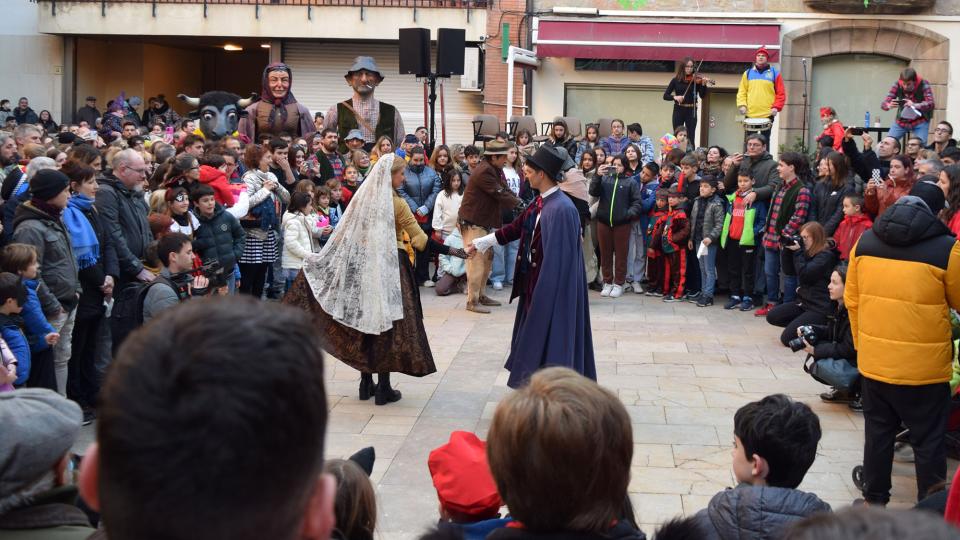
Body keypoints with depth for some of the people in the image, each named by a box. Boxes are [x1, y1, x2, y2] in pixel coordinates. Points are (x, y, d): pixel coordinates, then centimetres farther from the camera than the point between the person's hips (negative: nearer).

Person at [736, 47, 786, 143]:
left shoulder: (774, 73, 5)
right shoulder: (748, 73, 12)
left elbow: (781, 93, 3)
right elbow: (742, 91, 10)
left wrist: (776, 107, -10)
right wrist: (742, 104, -6)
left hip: (767, 115, -2)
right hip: (750, 114, 2)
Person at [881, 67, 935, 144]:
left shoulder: (923, 85, -18)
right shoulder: (897, 85, -13)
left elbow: (931, 104, -29)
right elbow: (883, 104, -14)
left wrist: (915, 105, -48)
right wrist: (889, 105, -40)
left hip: (920, 122, -3)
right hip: (901, 120, 3)